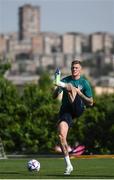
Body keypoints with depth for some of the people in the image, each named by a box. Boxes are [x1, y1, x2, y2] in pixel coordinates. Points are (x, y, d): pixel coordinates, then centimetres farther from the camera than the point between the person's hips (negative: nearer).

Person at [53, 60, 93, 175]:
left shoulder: (84, 83, 7)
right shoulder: (65, 80, 13)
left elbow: (90, 103, 4)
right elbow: (54, 96, 7)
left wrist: (79, 93, -12)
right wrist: (57, 89, -15)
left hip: (78, 109, -2)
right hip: (65, 110, 2)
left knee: (70, 86, -17)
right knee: (61, 135, -15)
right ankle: (68, 165, -8)